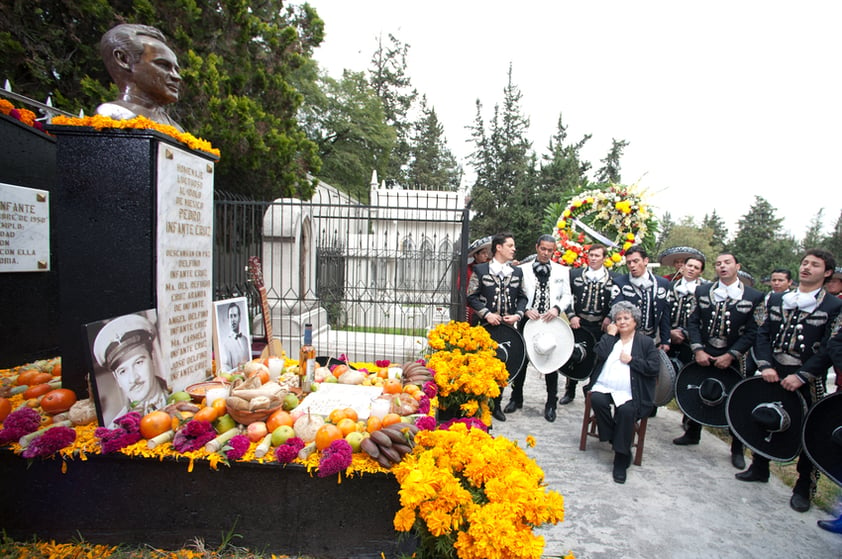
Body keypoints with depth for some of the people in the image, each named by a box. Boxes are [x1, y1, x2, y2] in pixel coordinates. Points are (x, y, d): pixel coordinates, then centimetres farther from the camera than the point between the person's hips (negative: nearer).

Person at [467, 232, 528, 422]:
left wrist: (518, 315, -4)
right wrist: (486, 314, -14)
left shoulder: (517, 272, 11)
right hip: (485, 326, -3)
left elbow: (522, 298, 13)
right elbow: (472, 297, -3)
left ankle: (496, 404, 21)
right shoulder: (480, 270, -1)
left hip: (508, 327, 3)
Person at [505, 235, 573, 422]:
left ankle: (551, 405, 22)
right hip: (528, 321, 0)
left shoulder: (562, 271, 6)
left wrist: (557, 308, -14)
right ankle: (516, 399, 27)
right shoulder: (523, 269, 2)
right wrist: (526, 310, -15)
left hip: (551, 322, 1)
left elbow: (567, 296, 4)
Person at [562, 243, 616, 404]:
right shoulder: (575, 274, 3)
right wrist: (571, 316, -8)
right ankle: (569, 391, 23)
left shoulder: (613, 278, 1)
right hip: (578, 323, 1)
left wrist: (609, 317, -10)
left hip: (601, 326, -1)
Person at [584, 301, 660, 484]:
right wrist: (610, 335, 2)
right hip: (604, 388, 2)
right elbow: (600, 354, -1)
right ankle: (613, 438, -9)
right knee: (596, 400, -30)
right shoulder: (609, 337, 20)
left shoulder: (646, 342, 11)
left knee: (626, 410, -31)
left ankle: (621, 459, -19)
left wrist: (631, 360, -7)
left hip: (629, 393, -2)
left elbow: (654, 368, -1)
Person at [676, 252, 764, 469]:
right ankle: (692, 433, 34)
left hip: (732, 358, -2)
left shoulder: (754, 296, -4)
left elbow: (752, 332, -6)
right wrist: (698, 350, -10)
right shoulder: (702, 292, 2)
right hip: (703, 355, 2)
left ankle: (737, 449, 23)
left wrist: (731, 355, -14)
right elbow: (693, 322, 1)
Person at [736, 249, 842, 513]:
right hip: (773, 374, 4)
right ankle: (759, 468, 34)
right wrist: (765, 366, -8)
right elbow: (763, 334, 5)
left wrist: (801, 376, -17)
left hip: (807, 380, -4)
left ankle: (804, 488, 21)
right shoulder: (776, 300, 8)